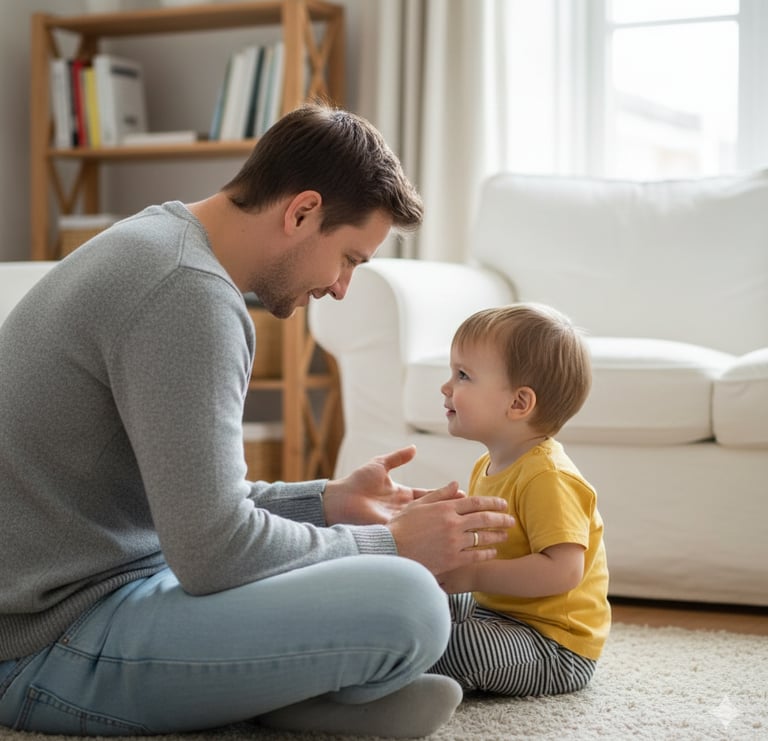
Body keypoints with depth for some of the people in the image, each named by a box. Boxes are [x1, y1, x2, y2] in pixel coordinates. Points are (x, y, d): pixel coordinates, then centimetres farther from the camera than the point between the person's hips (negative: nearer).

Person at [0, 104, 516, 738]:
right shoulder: (190, 295, -20)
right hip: (52, 648, -11)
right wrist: (392, 544, -9)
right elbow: (213, 551, -23)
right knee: (407, 604, -27)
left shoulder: (157, 244, 13)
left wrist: (328, 501, 11)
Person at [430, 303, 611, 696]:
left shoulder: (547, 479, -23)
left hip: (553, 645, -11)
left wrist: (474, 575, -29)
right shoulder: (489, 466, 9)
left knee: (460, 645, -33)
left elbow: (564, 570, -32)